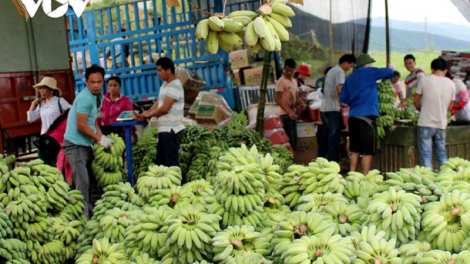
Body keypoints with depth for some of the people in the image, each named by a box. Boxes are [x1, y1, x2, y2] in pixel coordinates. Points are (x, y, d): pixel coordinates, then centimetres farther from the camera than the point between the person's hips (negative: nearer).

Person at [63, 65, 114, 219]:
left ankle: (90, 211, 28)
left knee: (91, 179, 16)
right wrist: (100, 139, -14)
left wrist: (102, 138, 2)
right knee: (82, 181, -11)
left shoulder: (98, 97, 10)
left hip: (86, 144, 10)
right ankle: (84, 216, -7)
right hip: (75, 144, -9)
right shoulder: (85, 98, -19)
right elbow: (81, 126, -21)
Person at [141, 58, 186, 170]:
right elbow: (157, 103, 14)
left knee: (171, 163, -5)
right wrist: (146, 113, -1)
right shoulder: (164, 85, 16)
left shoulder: (174, 86, -14)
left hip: (171, 131, -10)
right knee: (160, 162, 15)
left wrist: (148, 114, -5)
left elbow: (164, 109, -18)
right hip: (164, 130, 10)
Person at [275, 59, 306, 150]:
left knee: (294, 139, 11)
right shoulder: (281, 81, -10)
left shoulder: (294, 81, 15)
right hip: (285, 114, -8)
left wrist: (302, 103, -2)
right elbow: (278, 99, -16)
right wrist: (289, 112, -22)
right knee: (289, 139, -11)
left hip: (292, 113, 8)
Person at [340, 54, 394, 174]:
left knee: (355, 150, 13)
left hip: (353, 116, 7)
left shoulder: (350, 77, 17)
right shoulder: (368, 72, -2)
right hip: (366, 116, -7)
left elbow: (343, 97, 17)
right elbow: (389, 72, -4)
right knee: (368, 151, -2)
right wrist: (389, 73, 18)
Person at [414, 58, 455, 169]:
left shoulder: (425, 80, -6)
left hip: (425, 123, -3)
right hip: (441, 124, 3)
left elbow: (416, 101, 3)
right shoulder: (451, 84, 3)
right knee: (442, 154, 15)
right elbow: (449, 107, 9)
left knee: (425, 154, 1)